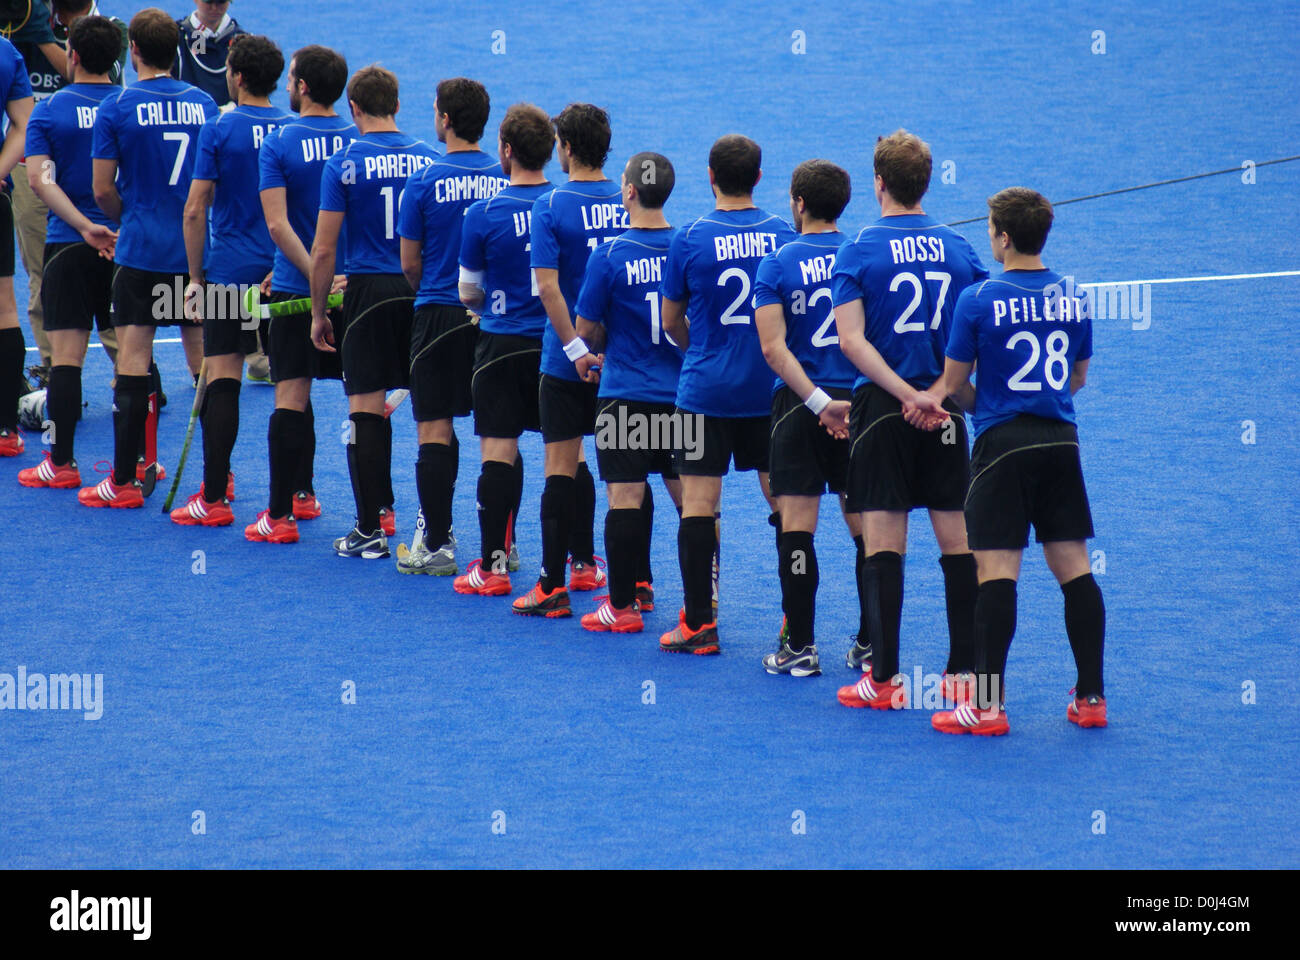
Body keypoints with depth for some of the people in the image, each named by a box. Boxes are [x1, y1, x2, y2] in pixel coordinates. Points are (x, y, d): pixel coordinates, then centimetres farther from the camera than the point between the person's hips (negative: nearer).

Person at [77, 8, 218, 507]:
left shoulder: (117, 108, -7)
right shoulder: (203, 104, 3)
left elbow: (103, 191, -5)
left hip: (142, 251, -3)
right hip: (197, 250, 3)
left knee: (133, 360, 0)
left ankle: (125, 480, 0)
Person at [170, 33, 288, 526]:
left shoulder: (219, 129, -7)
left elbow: (195, 211, -9)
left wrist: (196, 276, 0)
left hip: (230, 270, -4)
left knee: (222, 381, -3)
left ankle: (215, 498, -5)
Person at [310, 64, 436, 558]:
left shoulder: (344, 164, -5)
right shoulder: (427, 157, 4)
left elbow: (324, 250, -6)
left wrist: (318, 312, 3)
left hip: (370, 292, -3)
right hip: (423, 291, 3)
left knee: (366, 407, 1)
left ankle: (370, 530, 0)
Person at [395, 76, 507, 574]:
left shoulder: (426, 182, -9)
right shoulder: (505, 178, -1)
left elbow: (409, 263, -2)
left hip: (440, 312, -3)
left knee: (435, 429, 1)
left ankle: (436, 543, 1)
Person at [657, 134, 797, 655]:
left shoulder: (690, 239, -7)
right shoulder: (783, 234, -2)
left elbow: (671, 322, 3)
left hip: (706, 391, -3)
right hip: (770, 389, 3)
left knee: (697, 505, 2)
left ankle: (699, 624, 1)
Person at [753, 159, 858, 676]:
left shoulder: (776, 265, -4)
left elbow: (774, 348, -13)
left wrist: (820, 402, -17)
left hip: (799, 405, -2)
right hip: (859, 400, 2)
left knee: (797, 526, 1)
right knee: (866, 526, 9)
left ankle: (800, 646, -1)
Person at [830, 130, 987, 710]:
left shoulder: (860, 251, -5)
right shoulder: (959, 249, 4)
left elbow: (851, 340, -14)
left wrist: (907, 393, -16)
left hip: (883, 407, -3)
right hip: (946, 413, 3)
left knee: (883, 542, -1)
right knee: (957, 539, 7)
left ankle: (884, 679, -2)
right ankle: (965, 672, 9)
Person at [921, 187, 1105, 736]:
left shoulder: (979, 299, -9)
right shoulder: (1073, 296, 5)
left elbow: (953, 382, -1)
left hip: (1003, 443, -5)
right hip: (1061, 442, 5)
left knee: (996, 570, -4)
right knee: (1073, 567, 8)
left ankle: (988, 705, -5)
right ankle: (1090, 696, 10)